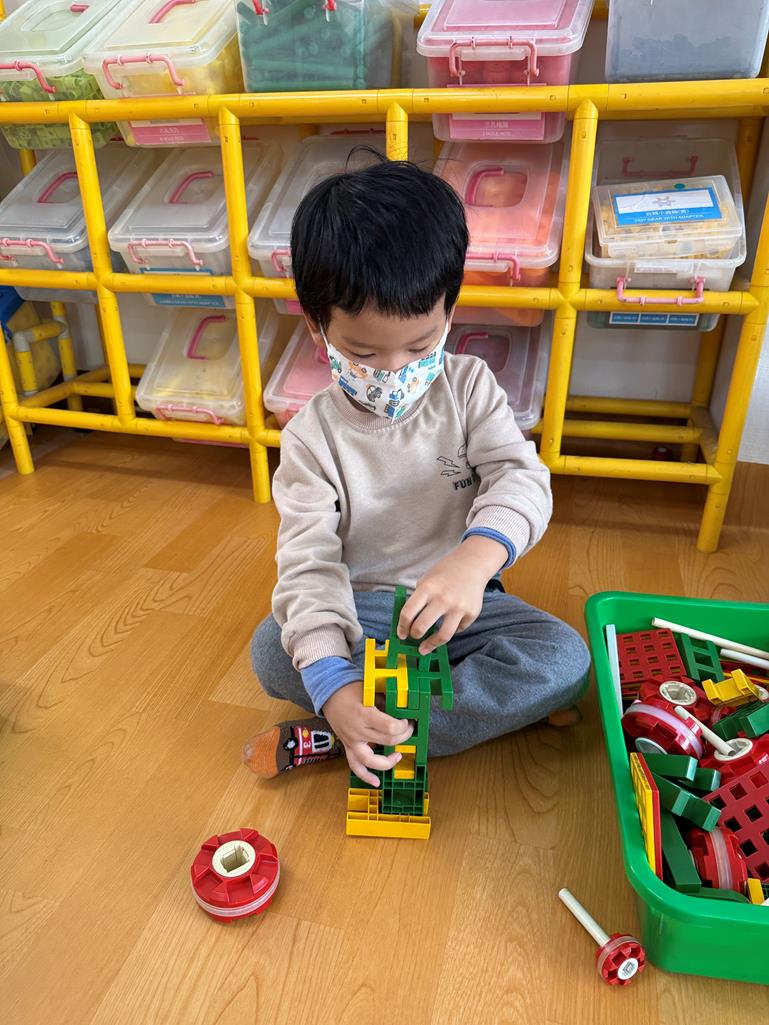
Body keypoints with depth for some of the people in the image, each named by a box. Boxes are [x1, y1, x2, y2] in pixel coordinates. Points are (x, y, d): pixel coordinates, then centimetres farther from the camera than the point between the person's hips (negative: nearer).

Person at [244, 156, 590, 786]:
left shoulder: (468, 388, -6)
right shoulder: (312, 437, -11)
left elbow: (520, 476, -19)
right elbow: (308, 563, -18)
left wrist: (477, 556, -43)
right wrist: (331, 682, -35)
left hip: (461, 598, 2)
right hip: (361, 608, -1)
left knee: (567, 659, -23)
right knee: (273, 650, -28)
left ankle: (328, 739, -21)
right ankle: (498, 701, -18)